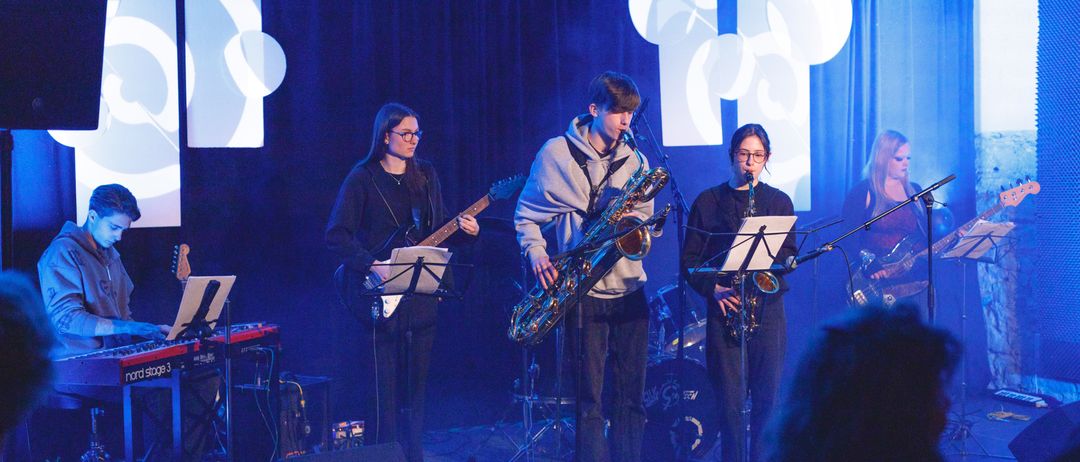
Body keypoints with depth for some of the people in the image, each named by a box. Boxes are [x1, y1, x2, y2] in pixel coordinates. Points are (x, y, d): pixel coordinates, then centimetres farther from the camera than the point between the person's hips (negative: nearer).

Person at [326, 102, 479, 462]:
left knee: (416, 379, 7)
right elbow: (336, 236, -10)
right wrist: (371, 266, -20)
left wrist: (462, 230, -6)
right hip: (381, 294, -5)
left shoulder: (426, 175, 12)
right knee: (387, 382, -5)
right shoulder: (363, 178, -5)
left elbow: (439, 229, 14)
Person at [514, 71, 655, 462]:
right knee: (589, 396, -3)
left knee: (632, 396, 5)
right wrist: (536, 252, -10)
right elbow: (526, 214, 6)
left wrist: (633, 221, -7)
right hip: (584, 291, -4)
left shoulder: (634, 160, 10)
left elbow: (643, 215, 16)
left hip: (630, 288, 4)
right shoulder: (556, 153, 0)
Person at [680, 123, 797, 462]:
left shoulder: (778, 201, 12)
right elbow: (690, 259, 6)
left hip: (767, 304, 1)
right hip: (725, 307, -1)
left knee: (768, 398, -1)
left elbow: (789, 255, 5)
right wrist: (713, 288, -10)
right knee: (730, 401, -4)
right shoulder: (707, 202, 9)